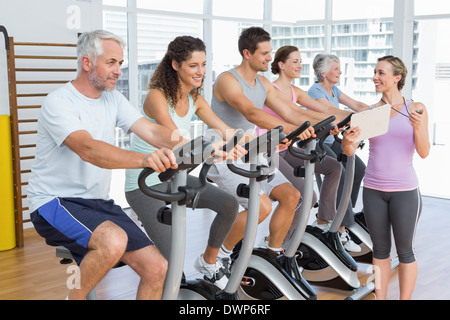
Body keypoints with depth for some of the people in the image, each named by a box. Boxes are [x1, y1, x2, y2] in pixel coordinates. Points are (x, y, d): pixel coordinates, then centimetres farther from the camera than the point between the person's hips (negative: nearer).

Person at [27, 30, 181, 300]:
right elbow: (88, 149, -32)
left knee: (157, 268, -8)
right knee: (114, 241, -35)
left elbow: (152, 131, -6)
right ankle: (75, 297, -7)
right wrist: (144, 160, -50)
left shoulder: (113, 99, 8)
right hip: (55, 203, -6)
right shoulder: (58, 103, -14)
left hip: (99, 202, 7)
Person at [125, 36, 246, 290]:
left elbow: (225, 131, -2)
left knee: (230, 204, -9)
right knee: (172, 257, -16)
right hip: (145, 183, -7)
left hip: (174, 176, 7)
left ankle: (209, 261, 13)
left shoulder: (195, 99, 4)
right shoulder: (157, 96, -19)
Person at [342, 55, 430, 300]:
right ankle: (380, 297, 23)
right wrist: (348, 140, -26)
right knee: (380, 249, 11)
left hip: (404, 190, -2)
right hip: (373, 190, 2)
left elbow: (424, 152, -7)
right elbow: (350, 151, -4)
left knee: (404, 251, 7)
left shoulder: (416, 109, -3)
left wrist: (418, 127, -25)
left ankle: (405, 298, 21)